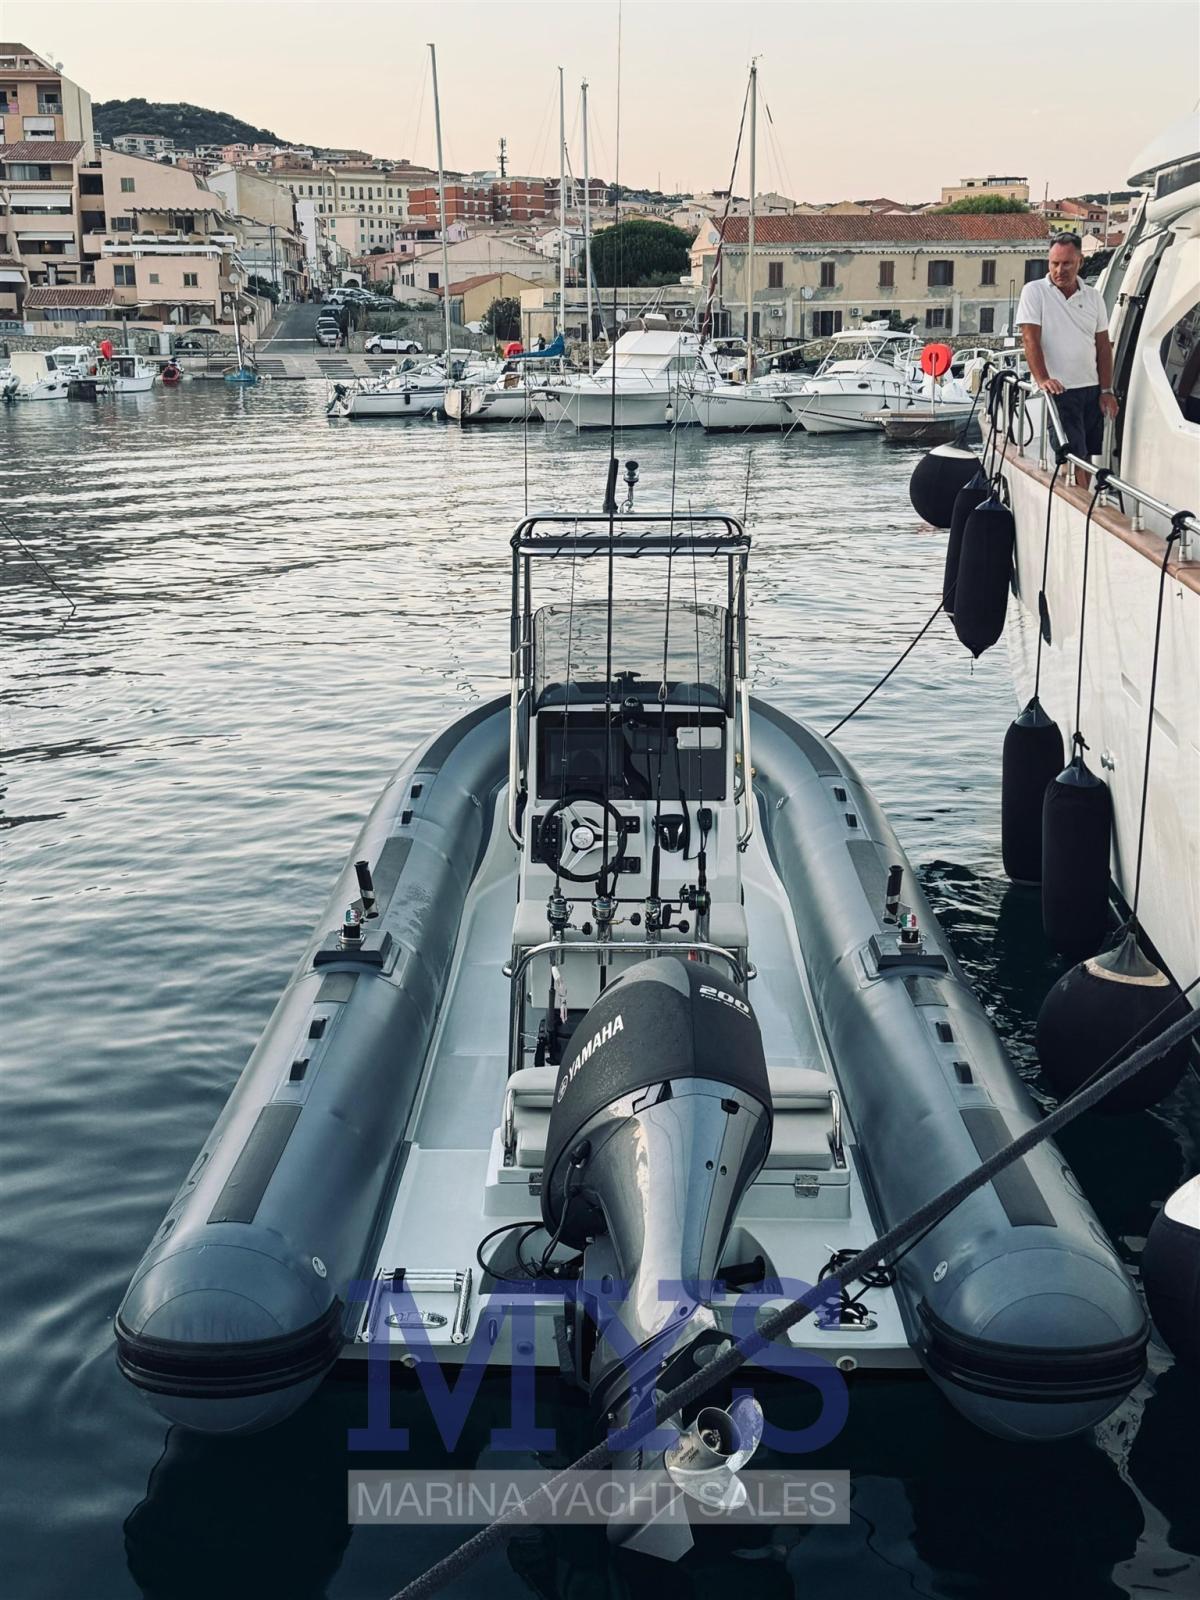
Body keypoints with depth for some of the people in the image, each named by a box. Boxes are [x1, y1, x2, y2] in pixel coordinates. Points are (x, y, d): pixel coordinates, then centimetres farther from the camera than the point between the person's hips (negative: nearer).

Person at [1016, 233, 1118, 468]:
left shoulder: (1093, 297, 12)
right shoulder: (1034, 292, -1)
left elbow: (1104, 346, 12)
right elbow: (1030, 340, -10)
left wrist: (1106, 391, 5)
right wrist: (1042, 379, -23)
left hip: (1091, 390, 5)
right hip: (1058, 390, -5)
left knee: (1091, 457, 5)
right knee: (1075, 456, -14)